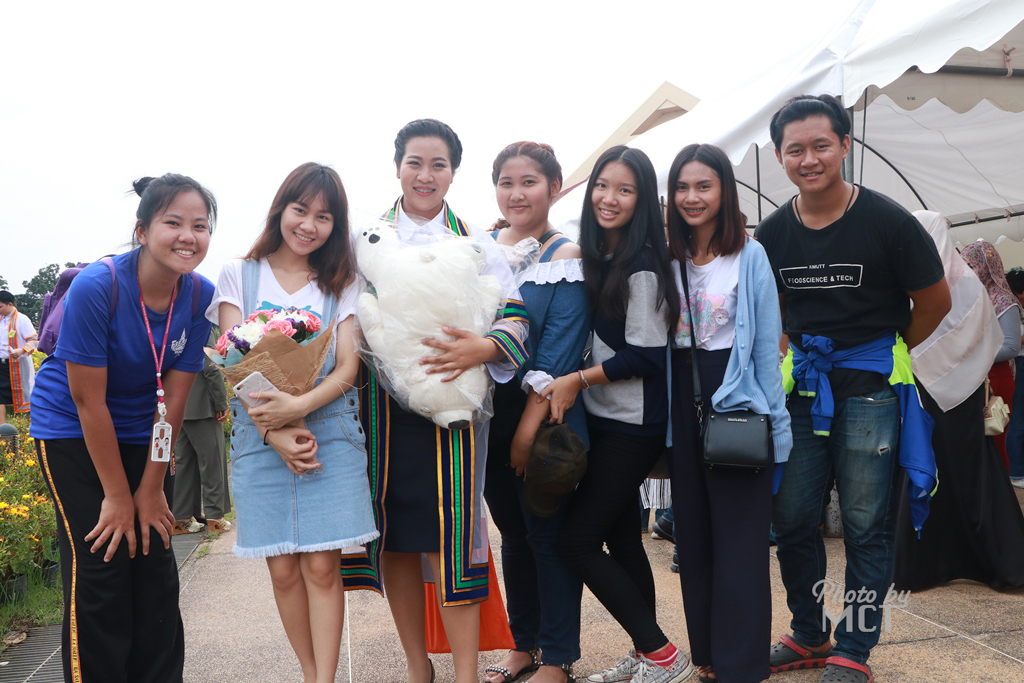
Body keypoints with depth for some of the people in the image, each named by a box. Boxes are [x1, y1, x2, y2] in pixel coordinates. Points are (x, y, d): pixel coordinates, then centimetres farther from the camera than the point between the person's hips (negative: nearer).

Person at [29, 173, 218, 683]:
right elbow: (88, 399, -21)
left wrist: (152, 489, -7)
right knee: (99, 564, -9)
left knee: (157, 567, 3)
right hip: (70, 429, -4)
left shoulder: (200, 296, -13)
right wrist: (118, 496, -15)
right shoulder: (96, 287, -25)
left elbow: (173, 398, -9)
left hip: (142, 432, 4)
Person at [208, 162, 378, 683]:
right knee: (283, 569, 3)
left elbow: (347, 369, 0)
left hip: (330, 435, 0)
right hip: (259, 438, 0)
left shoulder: (341, 284, 9)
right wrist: (274, 433, -13)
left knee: (322, 565, -4)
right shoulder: (239, 275, 7)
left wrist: (299, 406, -19)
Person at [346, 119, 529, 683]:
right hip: (382, 403, 2)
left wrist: (482, 348, -18)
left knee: (450, 537, -5)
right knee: (394, 536, 7)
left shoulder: (476, 244, 8)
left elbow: (514, 319, 2)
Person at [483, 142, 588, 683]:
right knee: (511, 530, 15)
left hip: (544, 415, -5)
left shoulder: (566, 257, -6)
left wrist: (530, 426, -17)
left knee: (548, 533, 2)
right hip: (489, 414, 5)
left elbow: (558, 351, -12)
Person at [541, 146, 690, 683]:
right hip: (602, 418, 8)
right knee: (621, 537, 14)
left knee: (579, 541, -6)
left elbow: (645, 355, -18)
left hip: (632, 424, -8)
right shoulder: (593, 257, 10)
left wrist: (578, 379, -15)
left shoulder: (641, 267, -14)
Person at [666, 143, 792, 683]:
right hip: (682, 404, 5)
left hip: (736, 403, -4)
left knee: (738, 542, -1)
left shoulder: (750, 256, -4)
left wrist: (775, 424, -8)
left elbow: (767, 343, -5)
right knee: (693, 537, 12)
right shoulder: (666, 259, 7)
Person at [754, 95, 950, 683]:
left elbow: (934, 302, 1)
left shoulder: (888, 222, -11)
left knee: (867, 524, 1)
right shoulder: (772, 233, 1)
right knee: (792, 518, 8)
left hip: (871, 386, -4)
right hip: (802, 385, 4)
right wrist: (796, 354, 9)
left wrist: (887, 353, 8)